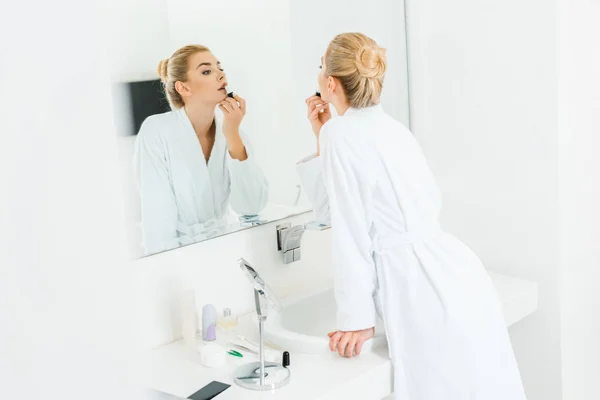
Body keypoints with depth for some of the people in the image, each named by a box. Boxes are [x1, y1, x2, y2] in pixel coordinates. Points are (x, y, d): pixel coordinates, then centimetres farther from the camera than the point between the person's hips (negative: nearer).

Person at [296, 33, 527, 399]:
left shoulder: (340, 132, -8)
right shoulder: (391, 128, 16)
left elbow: (351, 230, -11)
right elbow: (335, 207, 20)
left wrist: (357, 319, -6)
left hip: (423, 287, -9)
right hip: (454, 277, 9)